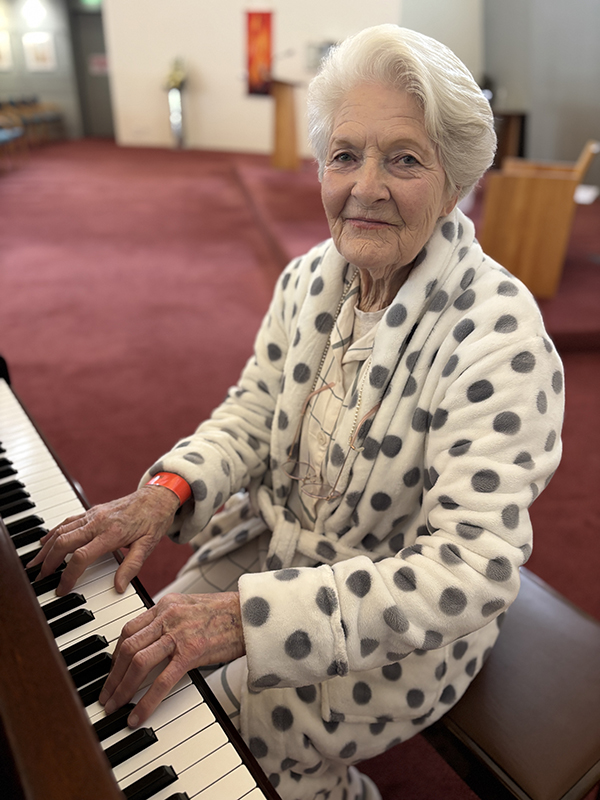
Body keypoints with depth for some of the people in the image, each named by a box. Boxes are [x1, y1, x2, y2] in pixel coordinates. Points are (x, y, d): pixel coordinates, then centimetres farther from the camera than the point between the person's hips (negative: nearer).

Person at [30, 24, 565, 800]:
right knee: (140, 660, 8)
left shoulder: (497, 333, -26)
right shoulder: (310, 278, -5)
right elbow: (252, 409, 2)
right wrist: (167, 491, -17)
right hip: (277, 545, 6)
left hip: (396, 631, -5)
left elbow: (473, 569, -30)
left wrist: (251, 615, -37)